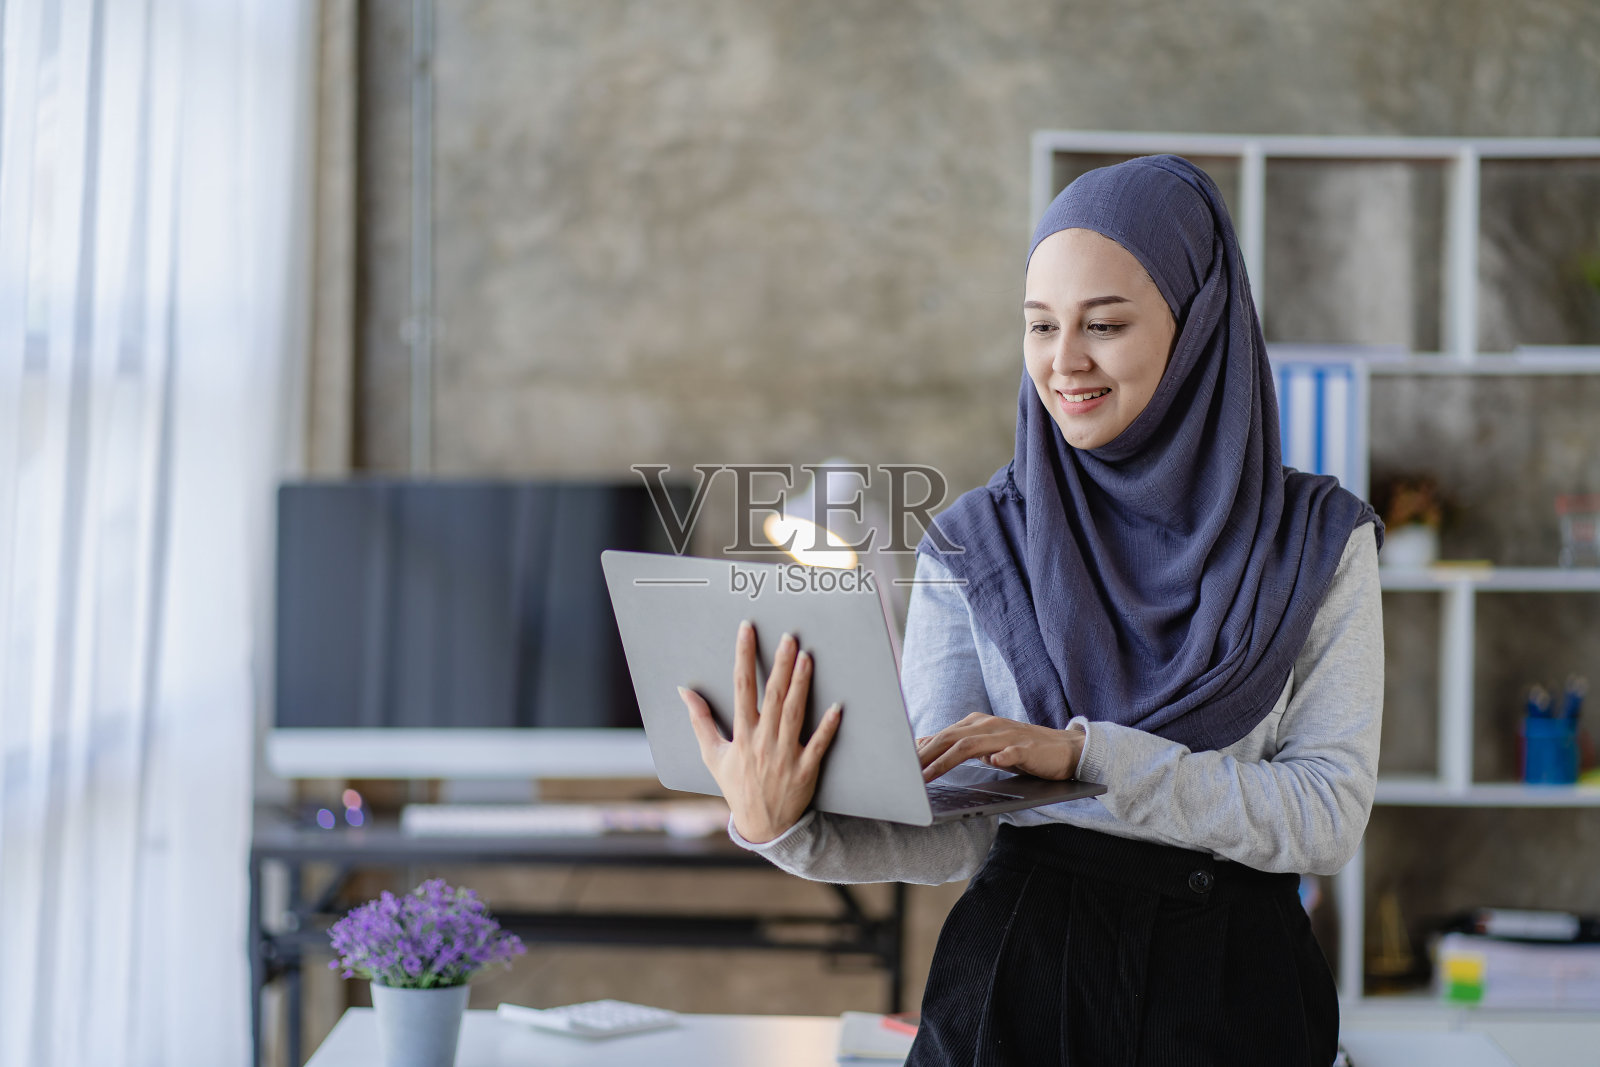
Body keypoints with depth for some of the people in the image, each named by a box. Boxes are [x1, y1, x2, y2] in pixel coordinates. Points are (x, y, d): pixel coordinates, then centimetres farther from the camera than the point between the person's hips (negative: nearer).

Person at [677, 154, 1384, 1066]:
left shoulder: (1321, 542, -2)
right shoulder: (976, 546, 0)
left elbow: (1332, 817, -11)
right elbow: (952, 832, -6)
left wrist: (1084, 752, -20)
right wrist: (784, 826, -25)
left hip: (1234, 988, 0)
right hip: (1020, 972, 0)